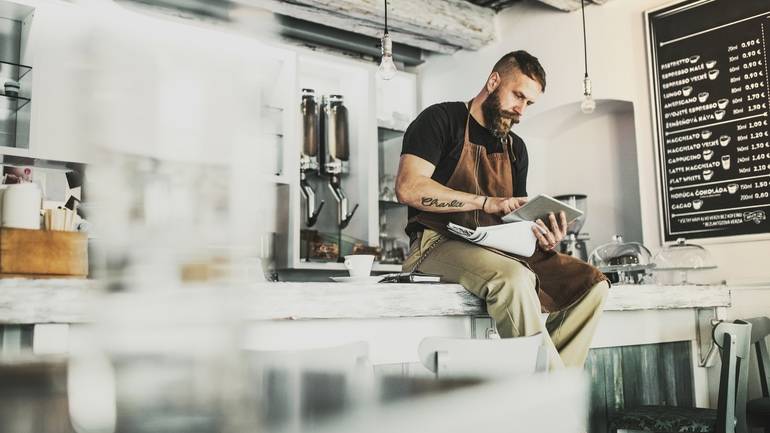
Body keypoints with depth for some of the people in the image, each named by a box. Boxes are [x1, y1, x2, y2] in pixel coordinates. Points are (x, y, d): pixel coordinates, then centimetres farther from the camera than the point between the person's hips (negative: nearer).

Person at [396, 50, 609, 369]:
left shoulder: (516, 148, 22)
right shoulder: (442, 119, 1)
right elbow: (408, 188, -15)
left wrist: (542, 237, -7)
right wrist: (488, 202, -19)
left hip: (500, 249, 7)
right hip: (441, 243, -7)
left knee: (593, 283, -10)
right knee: (514, 277, -36)